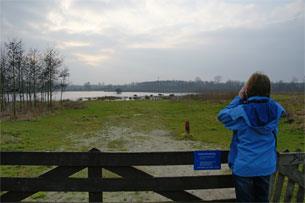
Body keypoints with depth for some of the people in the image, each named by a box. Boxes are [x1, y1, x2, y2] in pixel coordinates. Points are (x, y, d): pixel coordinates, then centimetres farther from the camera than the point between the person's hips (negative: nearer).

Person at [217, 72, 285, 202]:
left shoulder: (241, 111, -21)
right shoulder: (275, 109, -10)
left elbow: (222, 115, -6)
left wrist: (239, 98, -5)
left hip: (244, 166, -3)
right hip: (266, 165, 4)